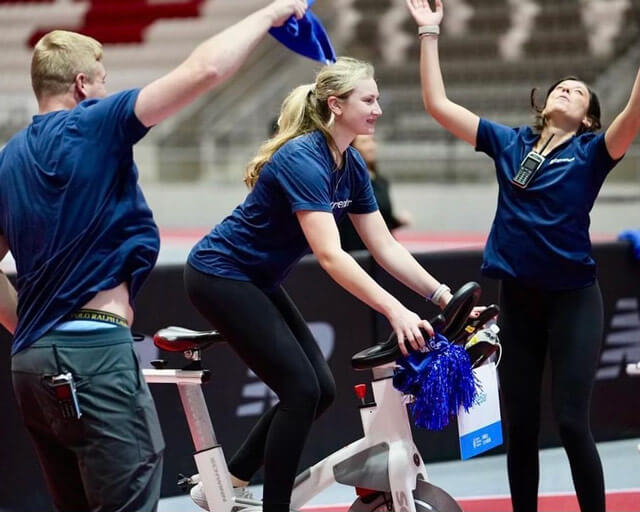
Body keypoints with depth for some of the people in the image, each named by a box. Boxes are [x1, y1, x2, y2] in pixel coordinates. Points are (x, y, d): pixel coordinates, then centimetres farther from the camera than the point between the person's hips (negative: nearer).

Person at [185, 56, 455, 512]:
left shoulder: (352, 166, 1)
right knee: (301, 389, -13)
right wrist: (395, 310, -39)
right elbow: (330, 256, -34)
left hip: (259, 280, 9)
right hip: (221, 276, -9)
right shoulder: (303, 159, -26)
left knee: (320, 389, 5)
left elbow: (385, 247, 2)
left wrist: (441, 295, -8)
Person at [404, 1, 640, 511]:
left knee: (572, 421, -7)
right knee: (520, 424, 9)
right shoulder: (509, 142, 7)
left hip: (573, 297, -3)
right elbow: (438, 104, 6)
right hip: (518, 297, 3)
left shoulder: (592, 152, -2)